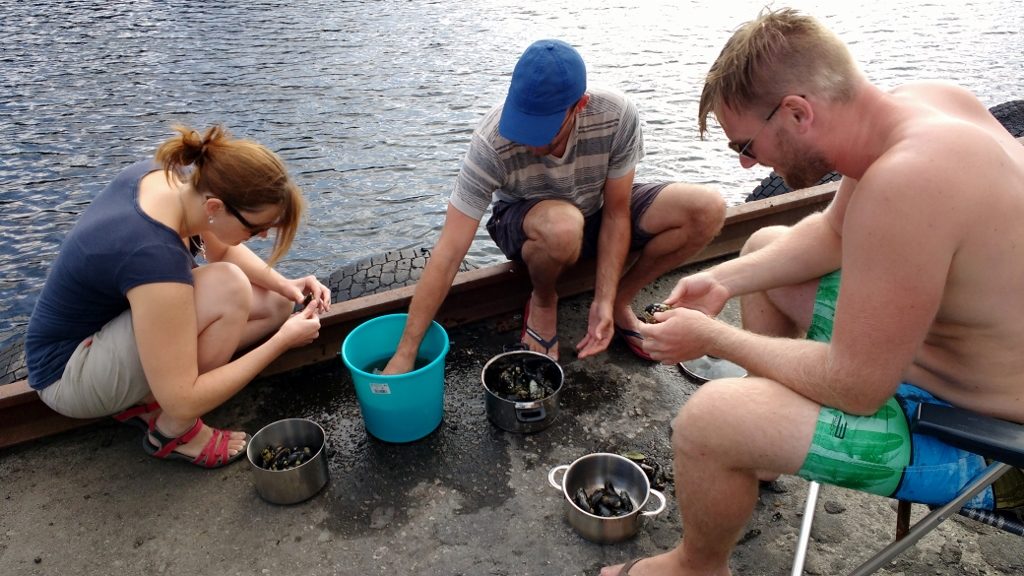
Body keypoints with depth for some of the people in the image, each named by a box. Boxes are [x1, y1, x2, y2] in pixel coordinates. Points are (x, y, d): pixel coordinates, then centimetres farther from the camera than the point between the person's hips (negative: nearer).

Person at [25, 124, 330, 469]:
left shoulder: (169, 175, -14)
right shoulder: (155, 257, -38)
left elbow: (223, 250, 6)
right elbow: (182, 401, -33)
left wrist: (284, 285, -11)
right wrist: (281, 341, -27)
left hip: (111, 315, 8)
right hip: (70, 372, -8)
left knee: (277, 304, -1)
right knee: (229, 286, -31)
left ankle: (146, 396, 2)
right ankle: (172, 433, -11)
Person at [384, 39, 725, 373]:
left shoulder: (617, 116, -28)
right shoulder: (492, 143, -33)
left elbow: (616, 214, -16)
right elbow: (447, 255, -32)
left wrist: (604, 303, -24)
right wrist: (405, 354, -32)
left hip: (599, 211, 3)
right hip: (524, 222, -3)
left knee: (709, 209, -19)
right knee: (562, 226, -42)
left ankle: (619, 300, 1)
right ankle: (543, 303, -6)